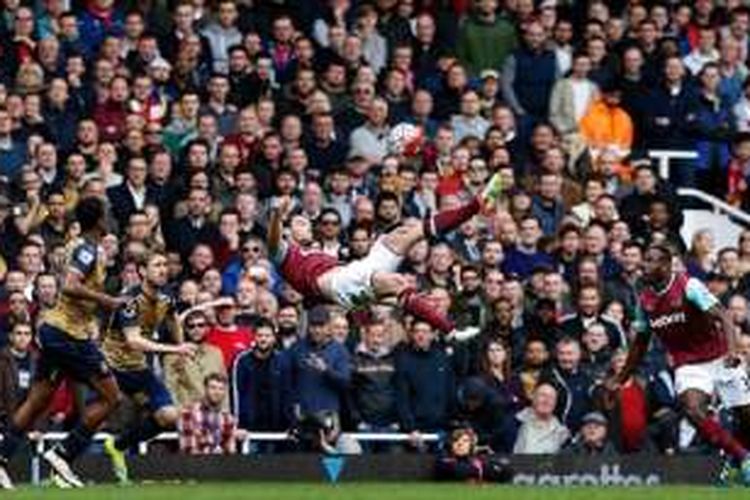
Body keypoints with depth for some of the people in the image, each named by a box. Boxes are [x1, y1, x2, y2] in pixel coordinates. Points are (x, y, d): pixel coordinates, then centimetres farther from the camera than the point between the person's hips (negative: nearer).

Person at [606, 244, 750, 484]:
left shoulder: (688, 286, -14)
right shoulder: (645, 300, 3)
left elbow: (722, 316, -22)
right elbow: (641, 343, 17)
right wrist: (620, 379, 21)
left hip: (720, 359, -3)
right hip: (688, 365, 3)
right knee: (693, 410, -23)